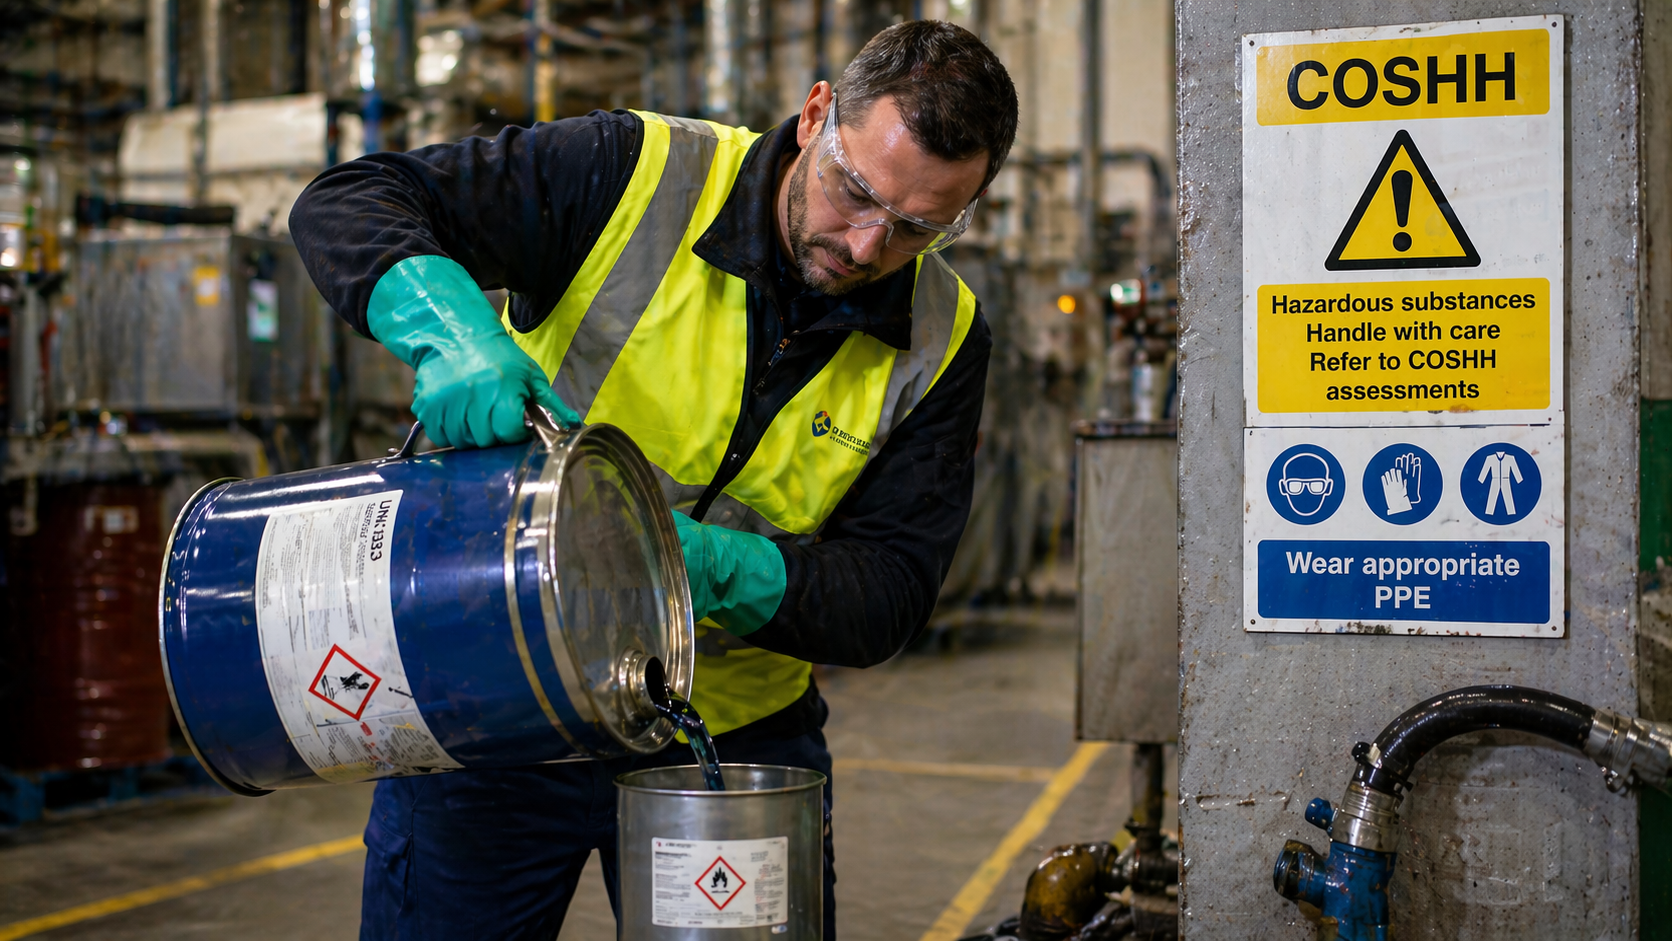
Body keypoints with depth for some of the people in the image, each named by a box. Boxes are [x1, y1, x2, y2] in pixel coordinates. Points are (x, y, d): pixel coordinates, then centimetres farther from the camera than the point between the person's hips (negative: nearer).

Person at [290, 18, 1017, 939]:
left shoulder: (940, 341, -6)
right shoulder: (631, 178, -16)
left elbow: (889, 593, -9)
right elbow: (347, 205, -15)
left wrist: (716, 567, -28)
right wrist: (452, 329, -36)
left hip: (737, 729, 2)